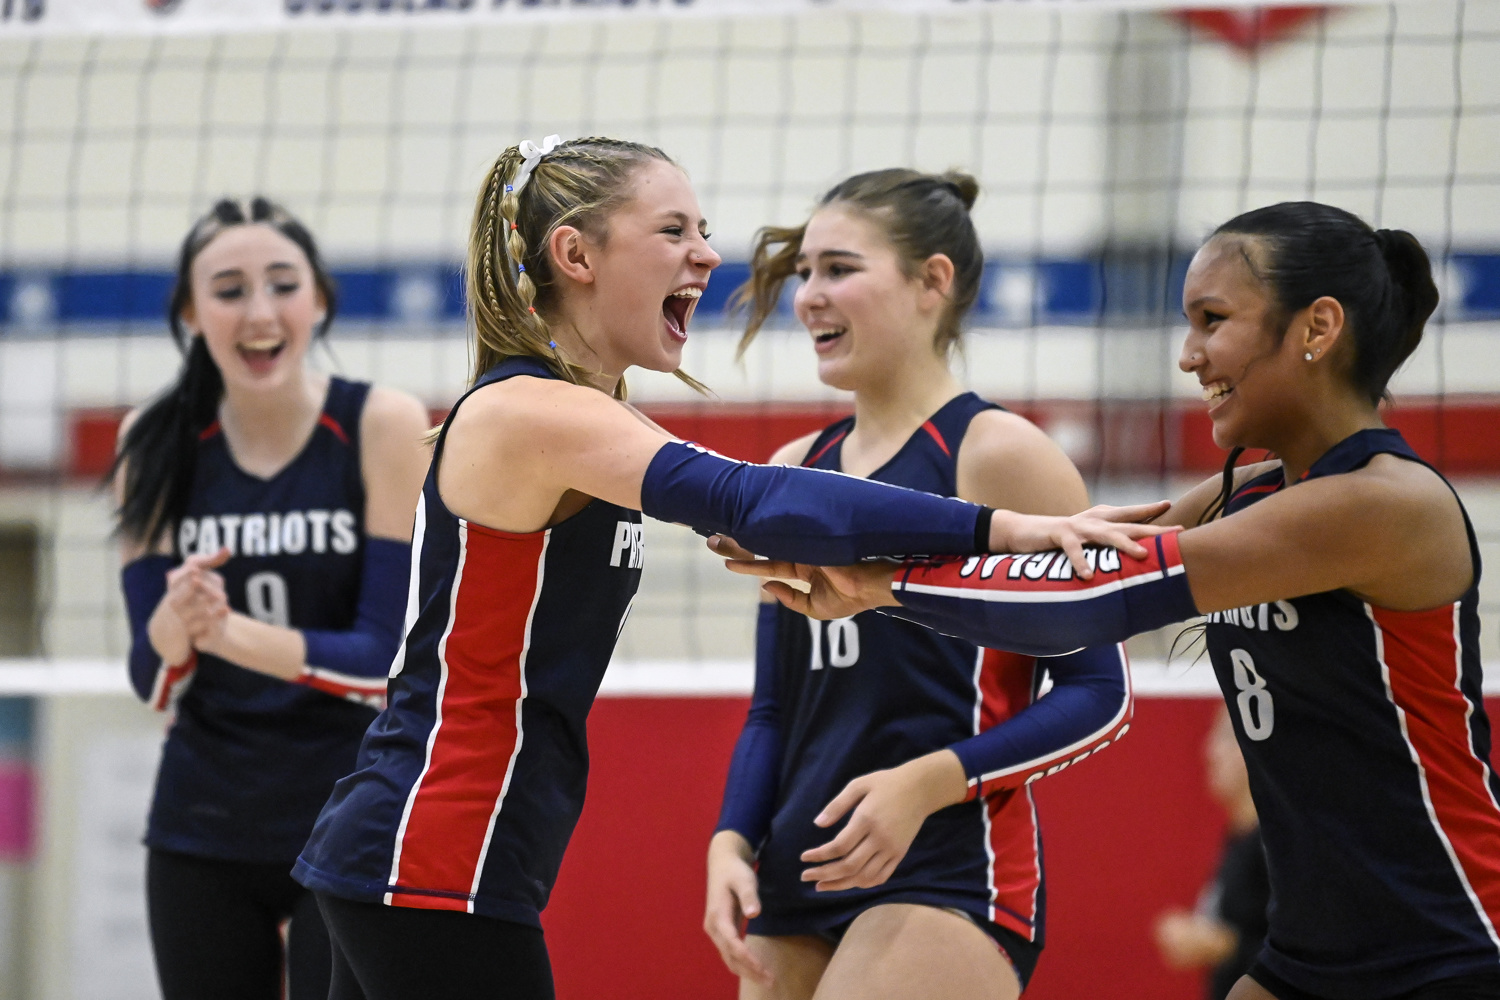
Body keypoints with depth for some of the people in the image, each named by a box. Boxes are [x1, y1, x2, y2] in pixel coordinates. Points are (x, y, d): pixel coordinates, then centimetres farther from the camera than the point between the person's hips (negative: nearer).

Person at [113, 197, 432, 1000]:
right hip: (202, 835, 3)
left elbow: (389, 660, -14)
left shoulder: (383, 427, -9)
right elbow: (154, 681, -1)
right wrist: (176, 623, -25)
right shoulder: (155, 445, -1)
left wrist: (232, 632, -31)